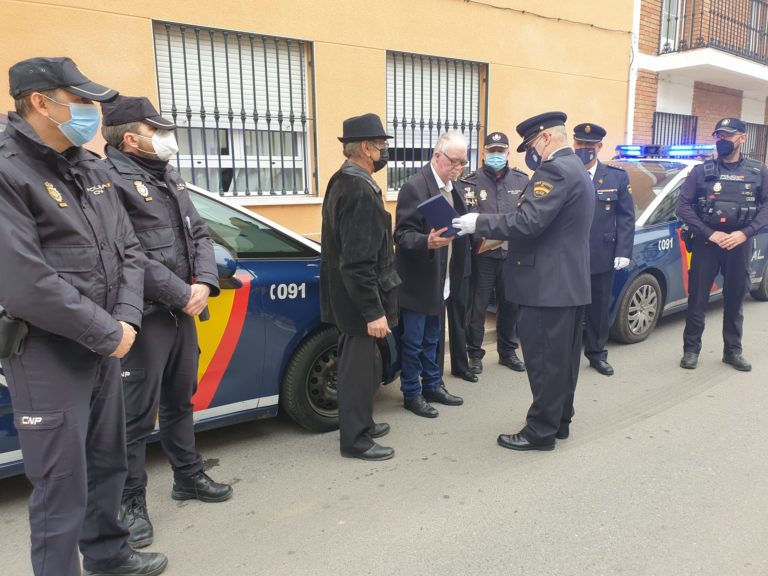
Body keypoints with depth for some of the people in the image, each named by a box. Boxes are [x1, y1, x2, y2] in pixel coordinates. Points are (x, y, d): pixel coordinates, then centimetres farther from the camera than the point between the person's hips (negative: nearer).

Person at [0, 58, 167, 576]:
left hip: (105, 346, 8)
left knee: (109, 461, 20)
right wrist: (107, 334, -16)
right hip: (46, 356, -8)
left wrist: (125, 320, -6)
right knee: (63, 482, 3)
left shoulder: (91, 170, 10)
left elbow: (129, 251, 9)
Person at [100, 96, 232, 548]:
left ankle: (189, 477, 36)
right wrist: (182, 293, -17)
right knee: (137, 415, 2)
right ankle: (131, 503, 19)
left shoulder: (169, 178, 15)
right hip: (146, 316, -8)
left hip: (184, 311, 9)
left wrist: (204, 283, -5)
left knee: (180, 401, 20)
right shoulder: (112, 180, -13)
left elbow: (199, 234, 12)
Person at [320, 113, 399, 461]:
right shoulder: (360, 191, -23)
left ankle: (360, 423, 36)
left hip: (347, 296, 10)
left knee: (358, 364, 21)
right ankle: (355, 440, 17)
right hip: (358, 300, -10)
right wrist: (374, 311, -23)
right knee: (358, 368, 2)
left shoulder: (343, 181, 9)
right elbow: (359, 262, -26)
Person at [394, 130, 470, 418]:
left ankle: (433, 385, 34)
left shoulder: (451, 187, 9)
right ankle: (412, 394, 20)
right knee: (413, 341, 5)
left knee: (432, 338, 20)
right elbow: (403, 235, -21)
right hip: (417, 280, -8)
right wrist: (427, 242, -37)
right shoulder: (415, 187, -17)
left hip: (441, 279, 8)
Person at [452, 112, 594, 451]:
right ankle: (559, 421, 29)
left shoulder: (555, 170, -16)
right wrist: (499, 234, 15)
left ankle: (540, 431, 10)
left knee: (543, 360, -1)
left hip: (549, 284, -11)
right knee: (562, 358, 17)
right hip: (570, 281, 11)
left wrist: (478, 223, -15)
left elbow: (528, 222, -25)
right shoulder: (575, 169, 17)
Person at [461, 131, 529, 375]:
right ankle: (474, 353, 18)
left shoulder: (521, 179, 7)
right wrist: (483, 237, -23)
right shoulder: (472, 182, 0)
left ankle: (507, 351, 29)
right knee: (477, 306, 3)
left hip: (512, 253, 3)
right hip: (482, 255, -3)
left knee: (511, 305, 12)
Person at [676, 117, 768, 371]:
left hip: (739, 244, 2)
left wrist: (745, 233, -12)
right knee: (697, 299, 2)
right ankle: (691, 349, 13)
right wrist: (710, 233, -12)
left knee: (735, 300, 10)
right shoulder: (701, 170, 1)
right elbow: (683, 206, -5)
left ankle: (733, 350, 22)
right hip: (706, 243, -1)